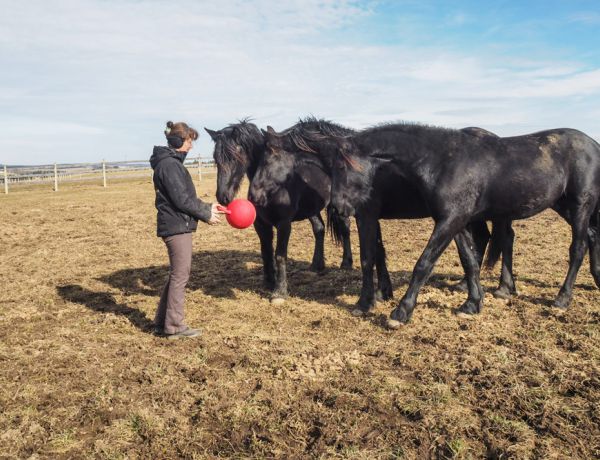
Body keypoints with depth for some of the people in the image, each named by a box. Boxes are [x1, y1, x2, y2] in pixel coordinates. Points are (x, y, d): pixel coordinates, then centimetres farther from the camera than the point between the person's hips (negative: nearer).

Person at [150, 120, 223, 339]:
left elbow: (186, 196, 20)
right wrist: (206, 214, -10)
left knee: (177, 274, 16)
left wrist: (207, 207, 12)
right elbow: (181, 200, -20)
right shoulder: (169, 164, -15)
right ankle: (174, 327, 6)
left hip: (176, 225, 10)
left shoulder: (173, 162, 17)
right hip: (177, 226, -10)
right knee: (180, 275, -3)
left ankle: (162, 322, 24)